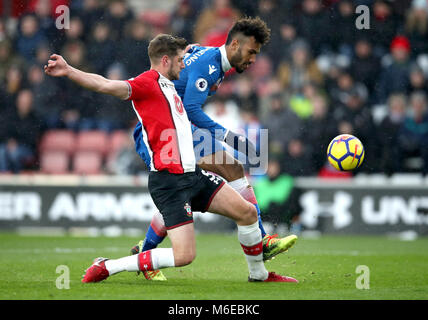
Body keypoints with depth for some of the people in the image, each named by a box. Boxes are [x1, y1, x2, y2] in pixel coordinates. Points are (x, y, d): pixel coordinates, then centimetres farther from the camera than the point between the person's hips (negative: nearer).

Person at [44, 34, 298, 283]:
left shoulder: (166, 85, 16)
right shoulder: (148, 82, -11)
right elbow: (108, 86, -27)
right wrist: (68, 72, -40)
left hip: (192, 175, 10)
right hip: (169, 181, -10)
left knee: (247, 212, 11)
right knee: (184, 255, -16)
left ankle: (259, 274, 33)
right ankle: (106, 267, -7)